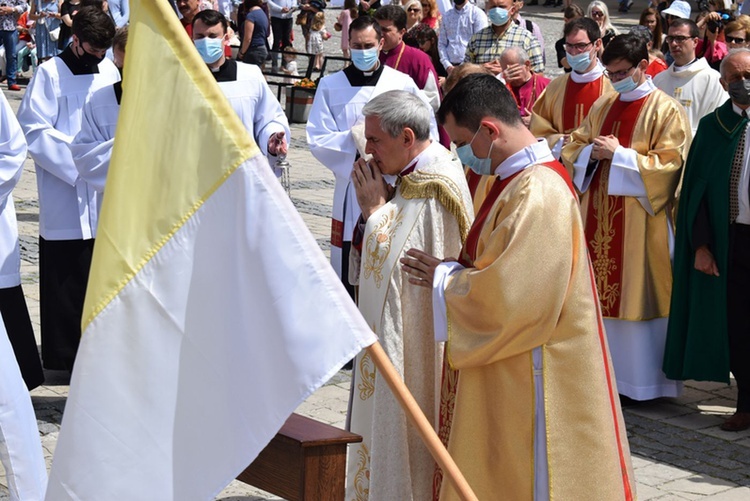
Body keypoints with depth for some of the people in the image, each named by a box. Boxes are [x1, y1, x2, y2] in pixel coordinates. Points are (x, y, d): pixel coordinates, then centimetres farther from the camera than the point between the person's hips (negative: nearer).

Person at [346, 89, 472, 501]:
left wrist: (375, 207, -16)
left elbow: (394, 259, -26)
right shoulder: (417, 172, 8)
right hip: (398, 325, 10)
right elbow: (389, 249, 13)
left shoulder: (431, 189, -23)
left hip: (414, 339, -10)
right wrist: (379, 203, -3)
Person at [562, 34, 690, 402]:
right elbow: (574, 149, 15)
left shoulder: (665, 110, -6)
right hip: (599, 216, 6)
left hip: (640, 222, -6)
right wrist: (592, 151, -7)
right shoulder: (603, 105, 13)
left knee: (636, 295, -2)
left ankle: (643, 379, 7)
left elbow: (669, 165, -13)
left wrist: (619, 154, -17)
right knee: (602, 291, 8)